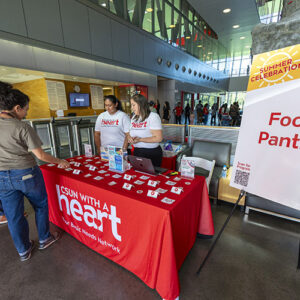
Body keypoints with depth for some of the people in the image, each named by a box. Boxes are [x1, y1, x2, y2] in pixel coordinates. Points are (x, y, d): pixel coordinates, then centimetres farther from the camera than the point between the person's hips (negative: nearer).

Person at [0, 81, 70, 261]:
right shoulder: (22, 127, -17)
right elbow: (40, 155, -16)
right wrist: (60, 162, -3)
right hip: (26, 174, -5)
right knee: (41, 205, 19)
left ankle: (24, 250, 34)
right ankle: (44, 239, 36)